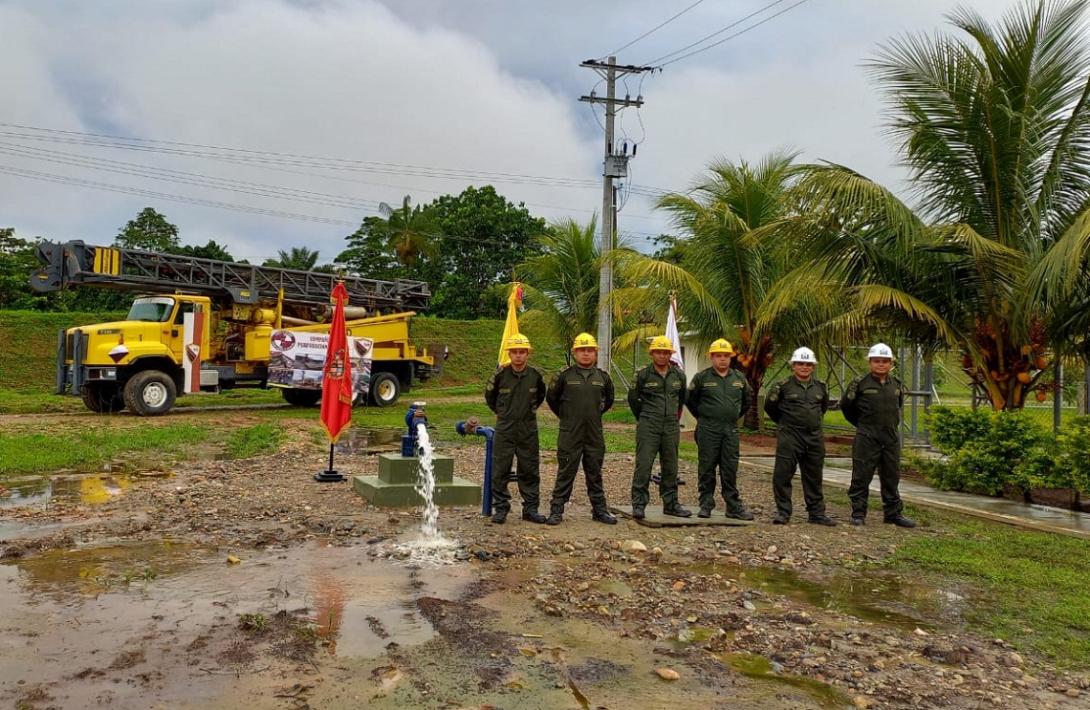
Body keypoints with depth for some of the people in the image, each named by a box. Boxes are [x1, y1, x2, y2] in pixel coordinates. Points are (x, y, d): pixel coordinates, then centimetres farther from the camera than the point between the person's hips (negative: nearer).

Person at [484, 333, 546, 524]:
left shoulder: (535, 376, -2)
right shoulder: (501, 375, -7)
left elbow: (540, 396, 19)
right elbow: (489, 396, 11)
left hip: (528, 431, 2)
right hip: (504, 430, -2)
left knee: (530, 471, 7)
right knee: (500, 471, 1)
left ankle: (530, 509, 18)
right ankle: (500, 509, 12)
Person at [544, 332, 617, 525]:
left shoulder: (603, 377, 5)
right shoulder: (564, 375, -5)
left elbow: (608, 400, 21)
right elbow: (551, 398, 8)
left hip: (594, 433, 3)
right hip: (570, 434, -3)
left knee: (595, 473, 12)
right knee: (565, 473, 2)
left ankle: (599, 509, 22)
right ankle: (556, 510, 9)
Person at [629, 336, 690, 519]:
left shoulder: (679, 375, 7)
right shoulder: (643, 375, -4)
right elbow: (633, 398, 9)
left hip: (671, 428, 4)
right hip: (648, 428, -4)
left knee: (670, 467, 10)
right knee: (643, 465, -7)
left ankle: (671, 504, 21)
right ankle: (638, 505, -2)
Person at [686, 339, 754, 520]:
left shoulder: (739, 378, 10)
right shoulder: (701, 377, -2)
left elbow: (746, 401, 23)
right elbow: (690, 400, 7)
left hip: (731, 430, 3)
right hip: (708, 430, -3)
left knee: (730, 470, 6)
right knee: (706, 468, 1)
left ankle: (734, 507, 11)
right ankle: (706, 505, 10)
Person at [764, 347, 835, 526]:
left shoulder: (820, 387, 9)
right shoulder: (784, 386, -6)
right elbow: (770, 407, 5)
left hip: (814, 437, 4)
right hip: (789, 437, -4)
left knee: (814, 476, 11)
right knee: (783, 474, -5)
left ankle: (817, 513, 20)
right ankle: (783, 512, 5)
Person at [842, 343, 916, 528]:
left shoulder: (897, 385, 9)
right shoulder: (861, 384, -5)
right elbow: (846, 405, 5)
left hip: (891, 438, 5)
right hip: (867, 439, -4)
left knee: (892, 477, 11)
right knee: (861, 477, -2)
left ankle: (893, 513, 22)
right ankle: (858, 513, 6)